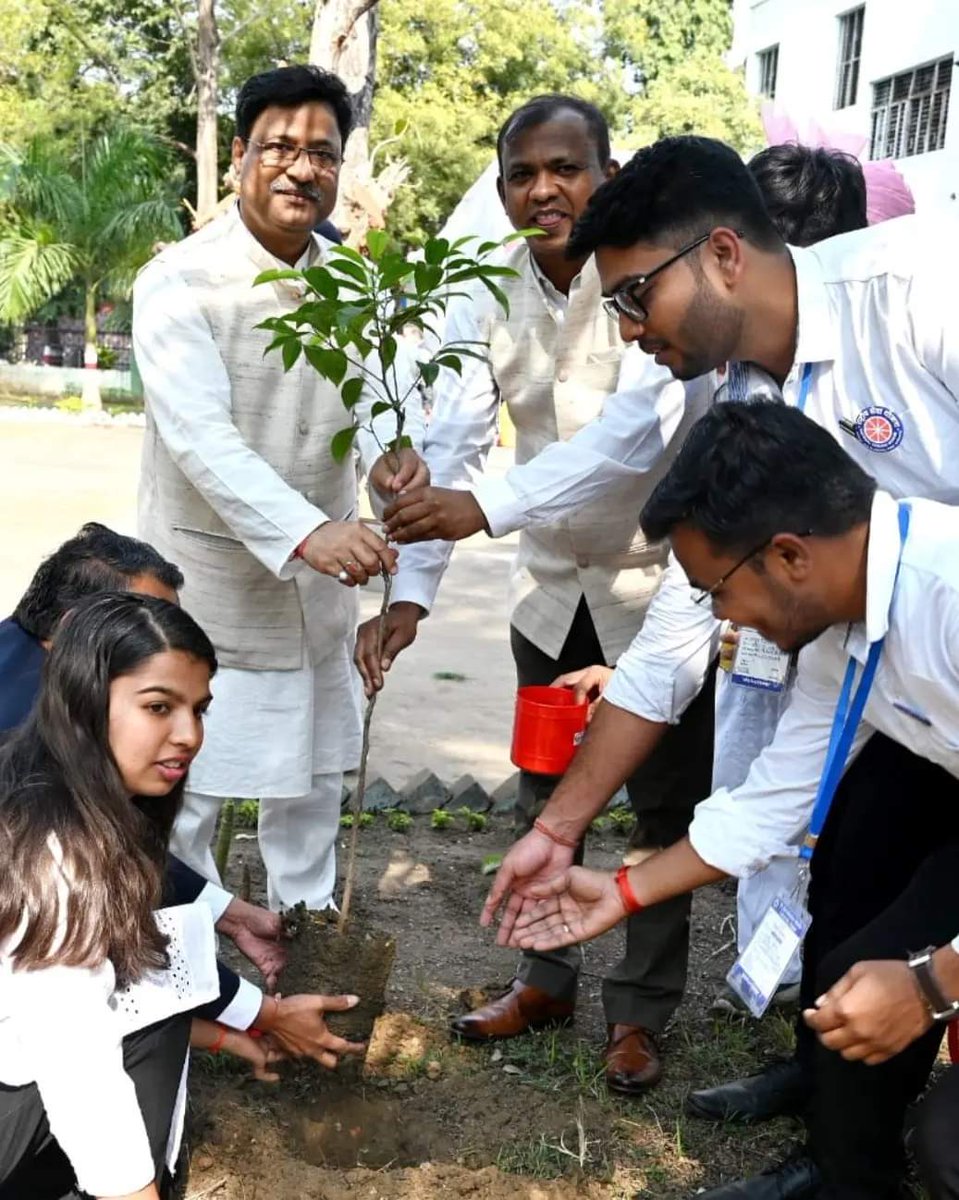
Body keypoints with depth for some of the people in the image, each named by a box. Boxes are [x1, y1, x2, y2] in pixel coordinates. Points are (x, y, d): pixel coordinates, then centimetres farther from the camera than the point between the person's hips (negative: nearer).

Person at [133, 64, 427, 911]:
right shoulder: (179, 282, -16)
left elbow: (359, 393, 8)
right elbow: (201, 437, -27)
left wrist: (384, 455, -17)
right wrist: (308, 530, -41)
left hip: (317, 578, 6)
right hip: (210, 572, -6)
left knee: (314, 770, 19)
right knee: (186, 784, 2)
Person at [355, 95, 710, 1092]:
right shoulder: (487, 296, -7)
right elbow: (451, 443, -15)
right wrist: (408, 595, -25)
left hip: (661, 580, -4)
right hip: (553, 582, 5)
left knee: (664, 805, 6)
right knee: (543, 795, 15)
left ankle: (641, 1011, 24)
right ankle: (544, 980, 34)